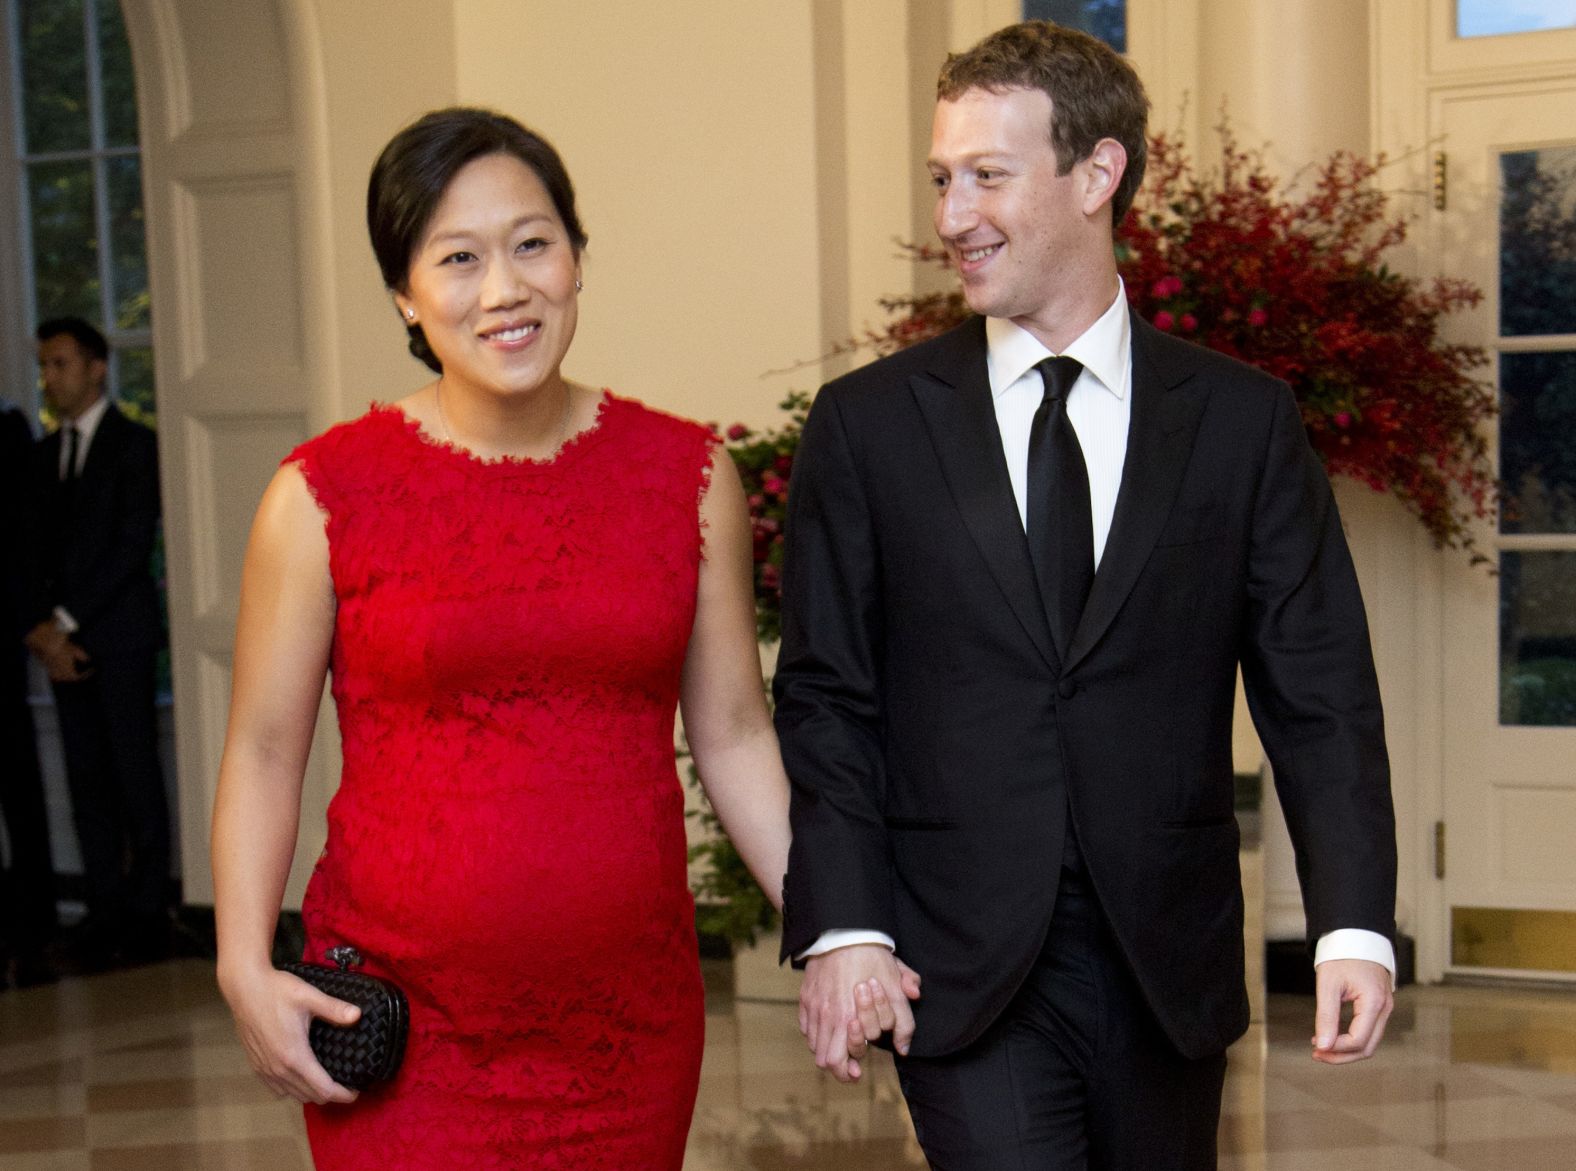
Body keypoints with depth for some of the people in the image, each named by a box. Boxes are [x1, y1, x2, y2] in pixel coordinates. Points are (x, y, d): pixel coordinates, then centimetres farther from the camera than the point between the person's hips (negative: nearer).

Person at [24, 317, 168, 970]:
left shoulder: (134, 446, -2)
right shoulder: (44, 455, 17)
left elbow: (133, 544, -10)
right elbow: (35, 550, 13)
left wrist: (66, 619, -13)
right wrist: (42, 630, -2)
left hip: (120, 631, -6)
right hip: (63, 638, 6)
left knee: (136, 775, -3)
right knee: (86, 779, 5)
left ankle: (147, 910, 2)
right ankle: (105, 910, 9)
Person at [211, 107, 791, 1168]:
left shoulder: (688, 474, 3)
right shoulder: (327, 494, -4)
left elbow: (733, 736, 6)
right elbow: (264, 749, 1)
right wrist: (246, 968, -10)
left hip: (633, 1022, 2)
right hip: (400, 1036, -2)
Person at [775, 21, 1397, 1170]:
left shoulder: (1244, 419, 3)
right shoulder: (867, 425, 2)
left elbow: (1320, 692, 1)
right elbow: (828, 701, 1)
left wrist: (1355, 925, -9)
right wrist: (842, 927, -9)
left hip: (1171, 968, 2)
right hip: (959, 972, -1)